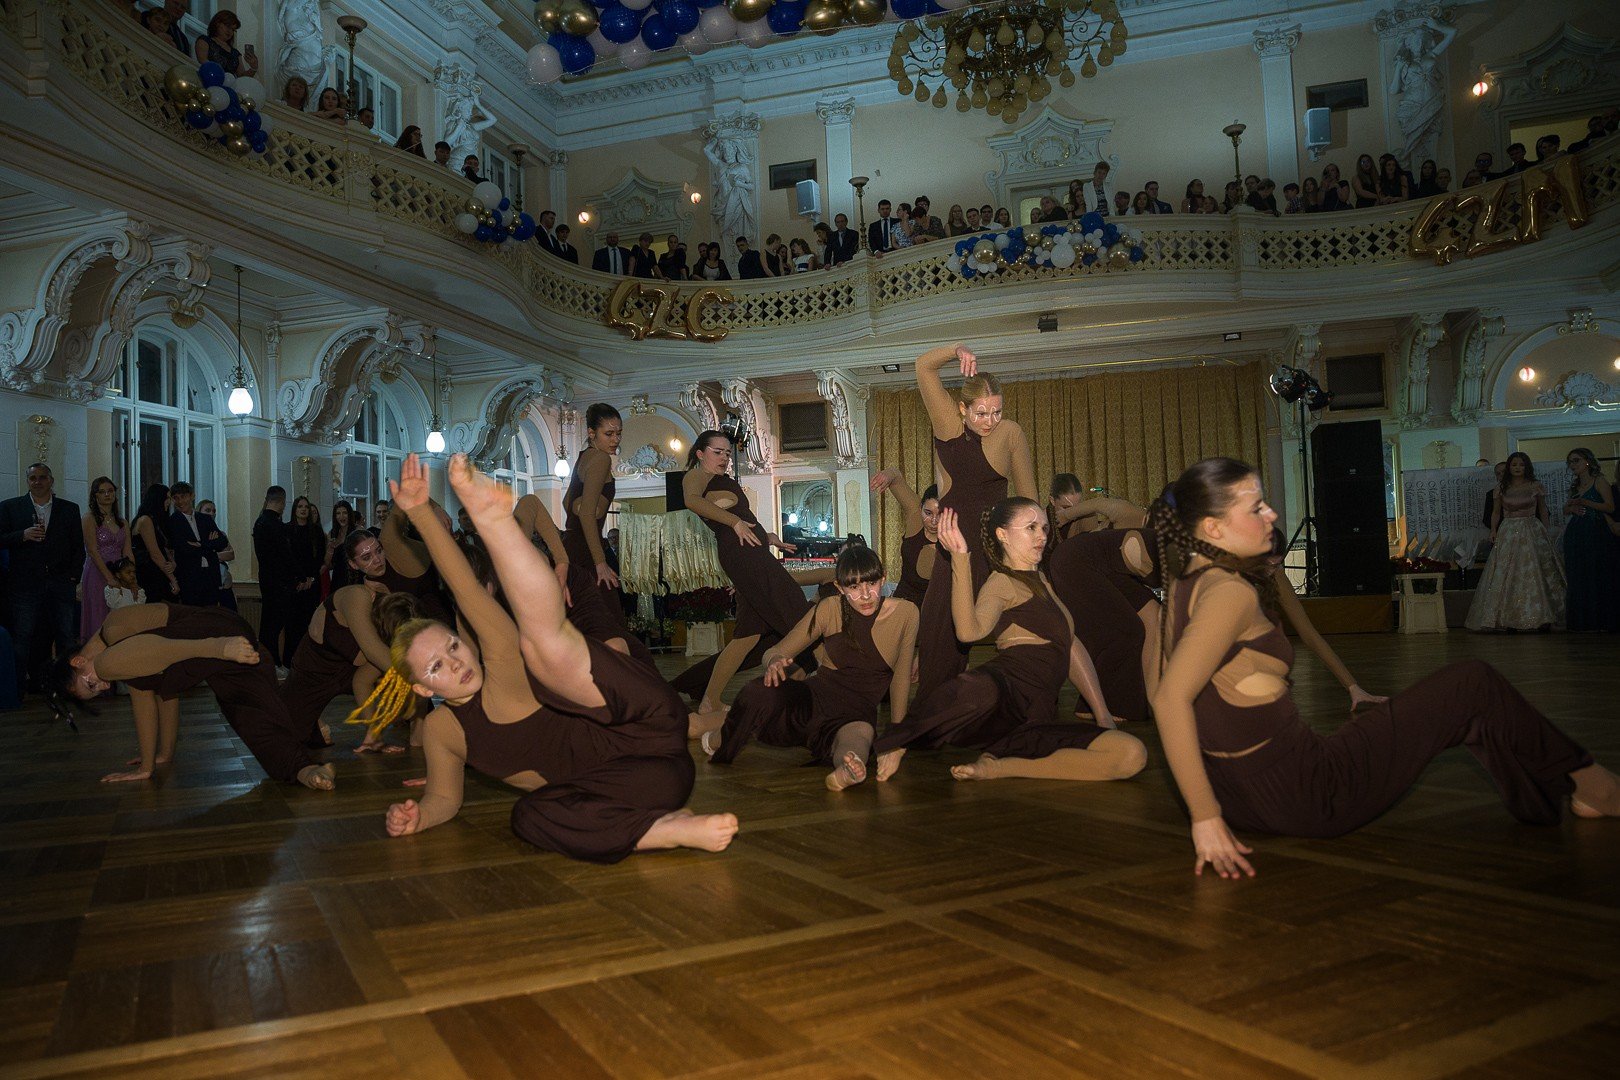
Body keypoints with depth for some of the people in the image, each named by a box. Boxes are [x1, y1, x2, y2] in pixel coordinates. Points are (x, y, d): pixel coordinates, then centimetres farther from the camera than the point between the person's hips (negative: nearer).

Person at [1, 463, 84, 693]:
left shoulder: (69, 509, 12)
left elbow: (78, 547, 11)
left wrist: (73, 577, 1)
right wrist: (23, 535, -14)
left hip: (61, 584, 1)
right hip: (26, 585, -1)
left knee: (67, 637, 0)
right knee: (22, 637, 1)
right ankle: (19, 687, 6)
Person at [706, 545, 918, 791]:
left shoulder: (905, 613, -4)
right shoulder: (829, 610, -5)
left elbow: (901, 676, 7)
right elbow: (775, 651, 0)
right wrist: (775, 660, -24)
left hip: (857, 712, 0)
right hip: (813, 699, 1)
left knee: (862, 731, -40)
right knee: (760, 693, -33)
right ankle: (718, 742, -5)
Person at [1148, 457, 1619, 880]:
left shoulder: (1186, 583, 3)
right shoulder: (1229, 592, -23)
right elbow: (1169, 699, -33)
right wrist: (1205, 818, -30)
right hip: (1302, 796, -9)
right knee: (1474, 683, 6)